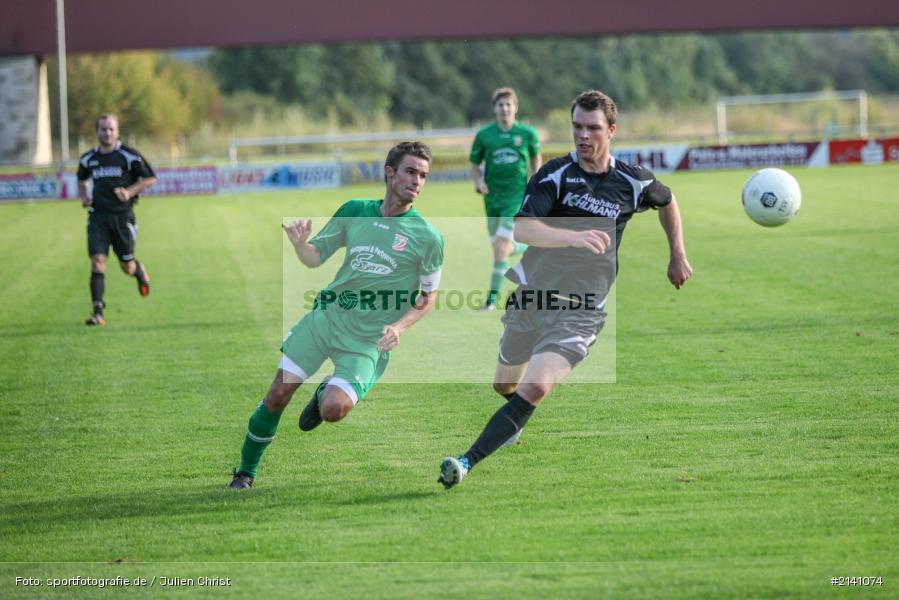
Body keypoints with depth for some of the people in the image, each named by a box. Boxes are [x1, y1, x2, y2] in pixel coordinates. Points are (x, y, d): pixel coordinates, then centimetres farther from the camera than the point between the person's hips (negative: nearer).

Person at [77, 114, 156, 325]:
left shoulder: (129, 155, -4)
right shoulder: (88, 159, 7)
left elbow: (150, 178, 1)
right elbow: (81, 181, 27)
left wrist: (130, 192, -12)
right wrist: (83, 196, 7)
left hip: (122, 217, -2)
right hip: (98, 217, 2)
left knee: (127, 267, 7)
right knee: (97, 261, -13)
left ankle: (141, 271, 46)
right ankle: (97, 312, -14)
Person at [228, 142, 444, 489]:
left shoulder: (428, 238, -7)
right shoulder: (355, 211, 3)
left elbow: (428, 297, 3)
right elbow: (315, 258, 9)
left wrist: (399, 326, -14)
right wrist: (299, 243, -14)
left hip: (368, 340, -3)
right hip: (325, 317, 3)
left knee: (333, 410, -21)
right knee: (277, 395, -4)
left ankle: (324, 396, 19)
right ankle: (245, 473, 16)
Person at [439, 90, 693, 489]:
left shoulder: (632, 182, 0)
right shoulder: (556, 173, -8)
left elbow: (667, 200, 25)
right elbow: (520, 228, -25)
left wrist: (677, 256, 21)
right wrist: (575, 236, -39)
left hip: (580, 311, -1)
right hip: (531, 299, 1)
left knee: (535, 388, -21)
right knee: (504, 386, 16)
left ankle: (468, 462, -24)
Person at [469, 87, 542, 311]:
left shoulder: (527, 133, -2)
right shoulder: (483, 135, 0)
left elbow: (535, 158, 15)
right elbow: (475, 165, 8)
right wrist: (478, 181, -12)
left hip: (516, 195, -3)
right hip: (492, 197, 3)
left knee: (501, 244, -15)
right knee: (501, 247, 7)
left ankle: (492, 296, -8)